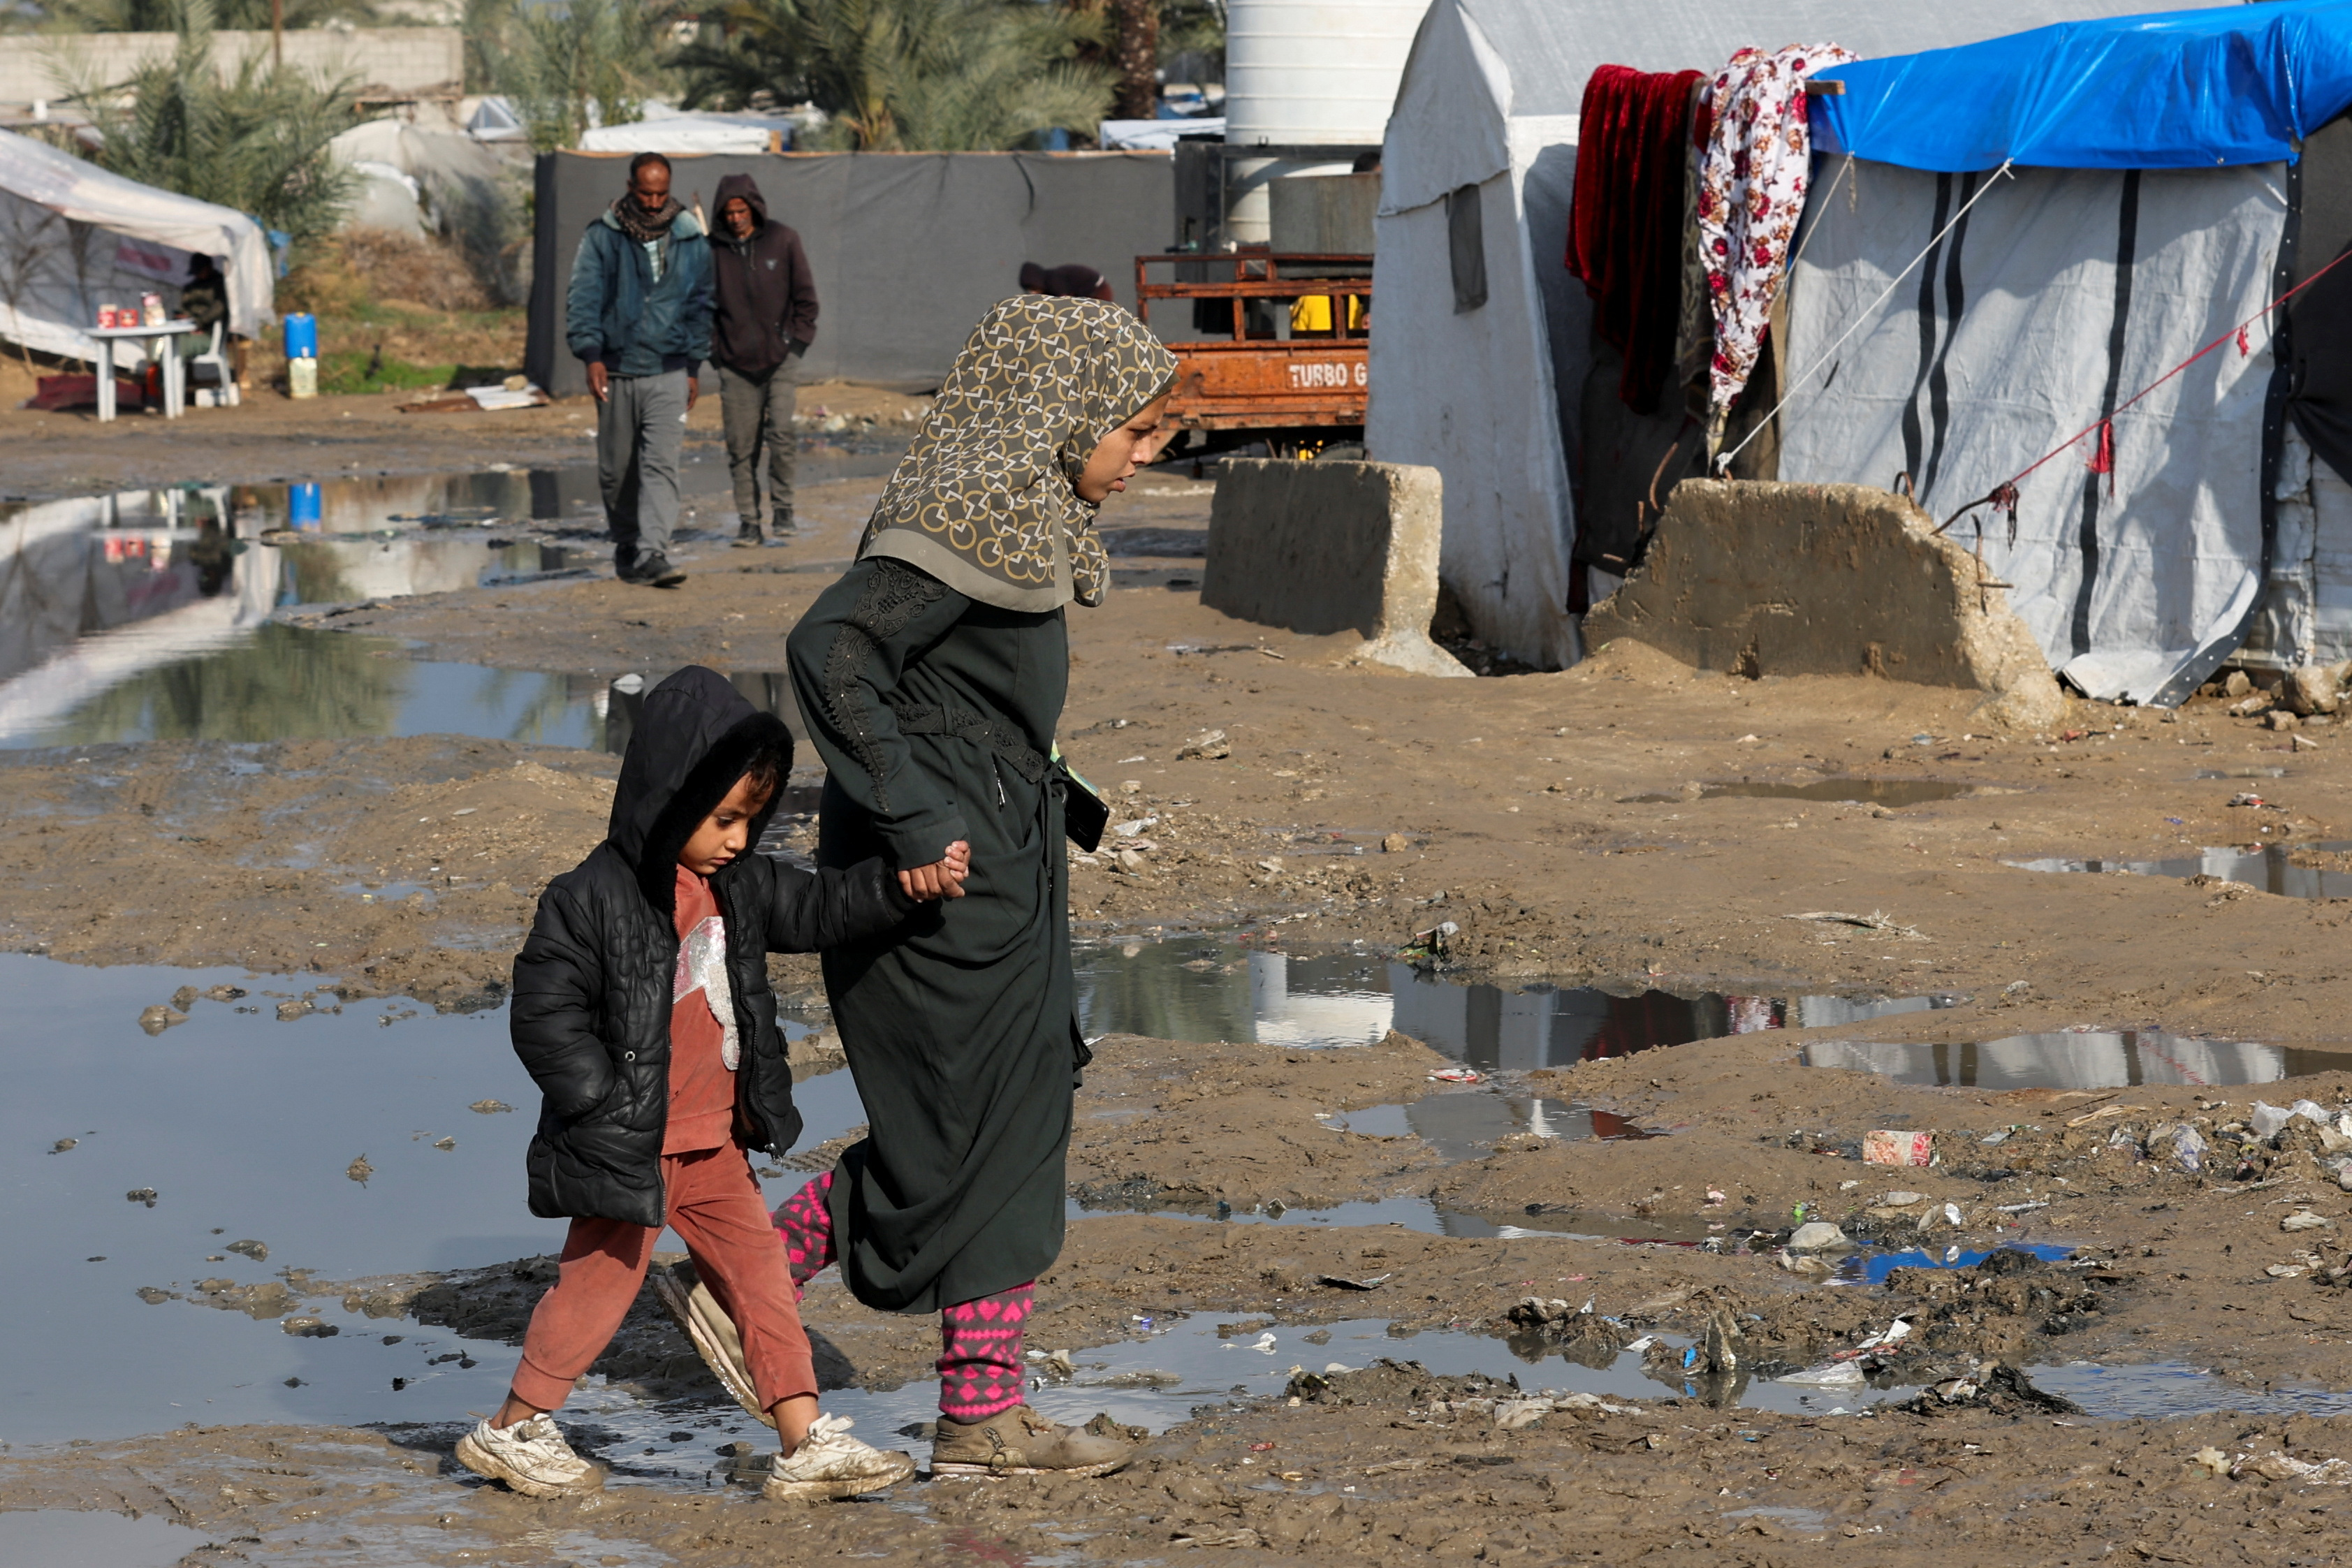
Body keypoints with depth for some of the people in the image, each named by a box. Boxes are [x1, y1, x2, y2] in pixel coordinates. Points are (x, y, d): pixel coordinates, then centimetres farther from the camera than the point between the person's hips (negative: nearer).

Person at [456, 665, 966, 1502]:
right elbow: (545, 1015, -17)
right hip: (628, 1147, -7)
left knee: (761, 1274, 5)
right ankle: (512, 1430, 20)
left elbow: (817, 908, 12)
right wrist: (610, 1111, -20)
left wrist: (906, 883, -5)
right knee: (600, 1282, 3)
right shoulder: (591, 900, -17)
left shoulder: (737, 887, 5)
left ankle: (806, 1441, 8)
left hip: (713, 1144, 7)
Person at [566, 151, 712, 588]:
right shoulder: (603, 236, 0)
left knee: (661, 464, -13)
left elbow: (700, 306, 14)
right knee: (616, 469, 9)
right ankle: (625, 545, 26)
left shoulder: (691, 241, 5)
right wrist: (592, 355, -13)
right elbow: (583, 298, -2)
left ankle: (653, 553, -19)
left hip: (668, 373, 0)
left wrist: (694, 367, 12)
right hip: (616, 370, 0)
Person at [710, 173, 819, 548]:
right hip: (736, 365, 1)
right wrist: (715, 351, 1)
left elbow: (805, 296, 6)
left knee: (781, 433, -15)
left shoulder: (783, 240, 2)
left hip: (781, 359, -1)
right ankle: (749, 522, 6)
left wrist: (798, 341, -3)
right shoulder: (715, 250, 4)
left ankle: (783, 509, -1)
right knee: (741, 449, 0)